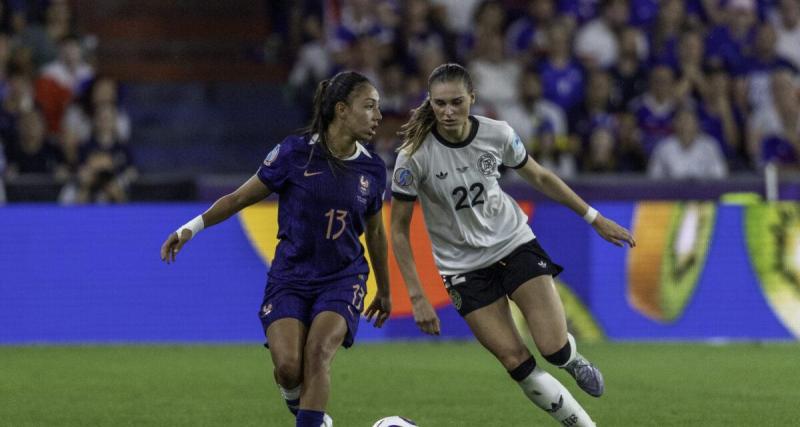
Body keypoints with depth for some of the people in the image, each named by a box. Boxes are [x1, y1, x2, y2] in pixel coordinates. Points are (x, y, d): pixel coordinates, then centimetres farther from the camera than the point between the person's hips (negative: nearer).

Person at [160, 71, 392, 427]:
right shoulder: (295, 153, -9)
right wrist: (192, 227, -12)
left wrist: (384, 291, 28)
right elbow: (240, 198, -2)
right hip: (290, 277, -2)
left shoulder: (371, 170, 2)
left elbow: (375, 232, 18)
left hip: (342, 279, 2)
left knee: (317, 353, -25)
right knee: (288, 367, -19)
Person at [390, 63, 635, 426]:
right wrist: (417, 296, -14)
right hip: (464, 266, -1)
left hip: (514, 243, 1)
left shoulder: (497, 134, -12)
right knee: (517, 363, -11)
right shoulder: (414, 156, -19)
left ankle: (573, 358, 25)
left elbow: (540, 178, 7)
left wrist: (595, 218, 10)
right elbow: (399, 229, -10)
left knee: (554, 349, -13)